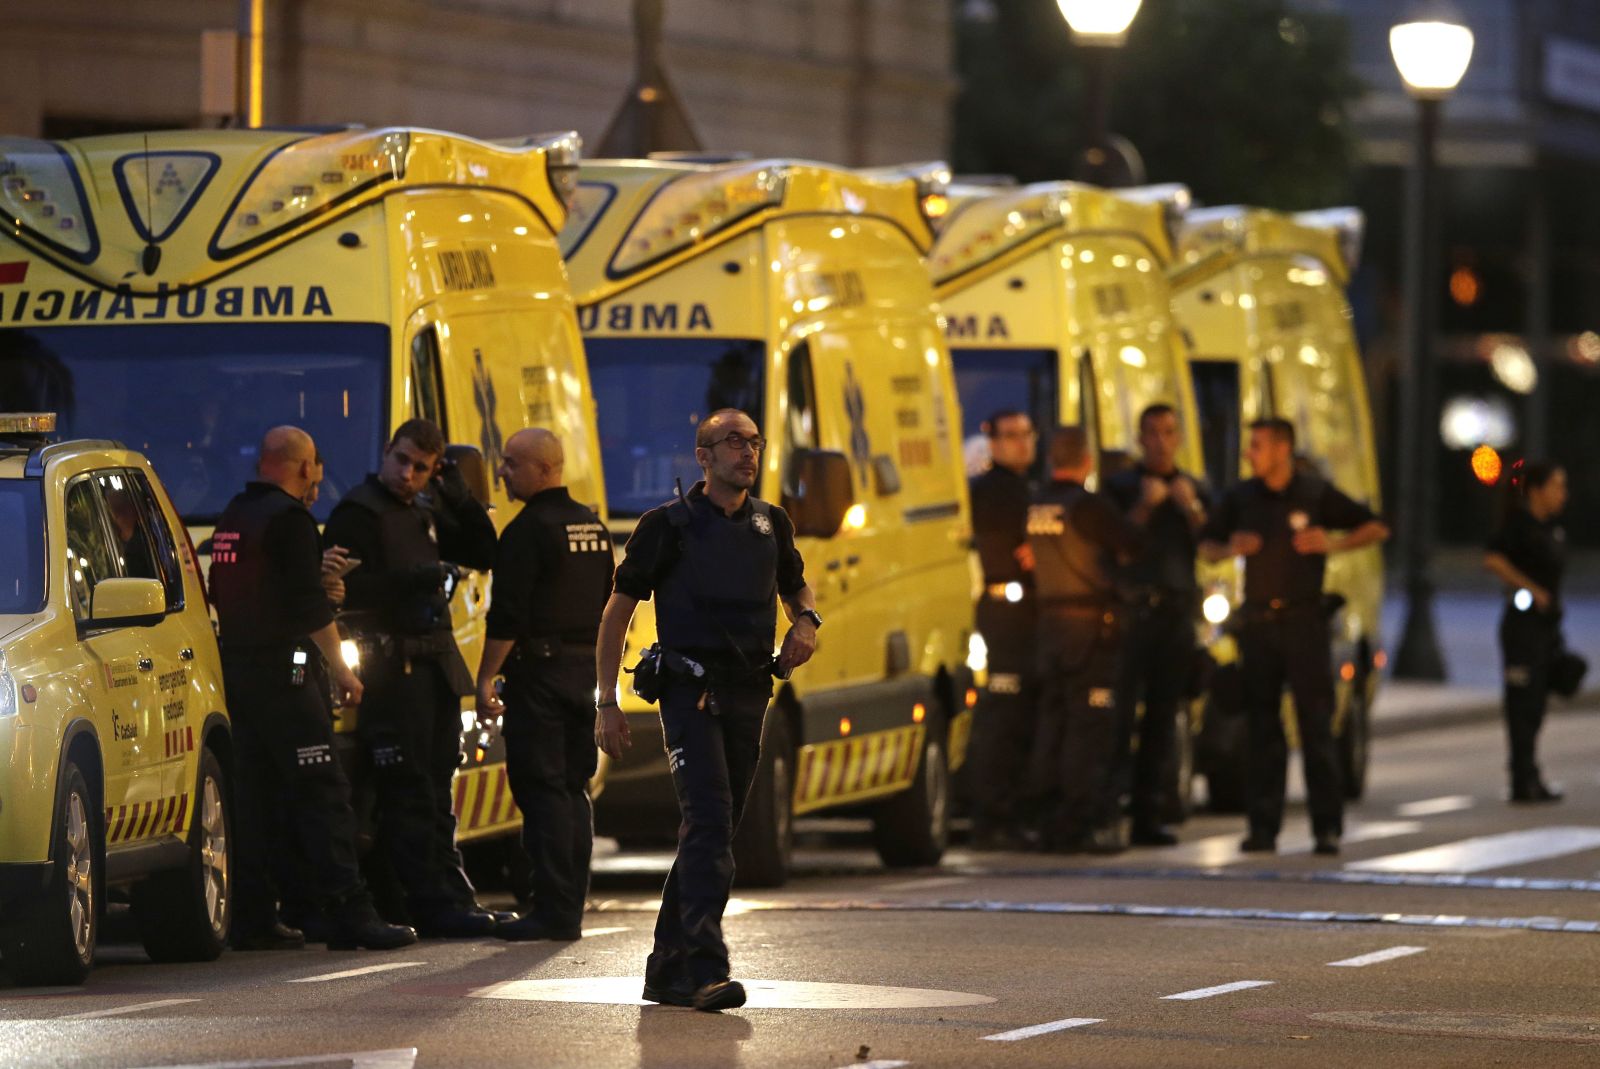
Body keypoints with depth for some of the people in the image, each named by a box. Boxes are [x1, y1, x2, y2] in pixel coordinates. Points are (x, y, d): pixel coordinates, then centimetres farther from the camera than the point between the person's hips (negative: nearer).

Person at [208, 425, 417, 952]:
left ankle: (254, 917, 8)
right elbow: (310, 604, -15)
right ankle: (348, 914, -14)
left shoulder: (233, 517, 15)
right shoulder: (289, 518, -11)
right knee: (321, 791, -9)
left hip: (237, 667, 9)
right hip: (282, 669, -9)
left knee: (256, 793, 10)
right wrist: (340, 668, -9)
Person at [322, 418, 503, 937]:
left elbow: (483, 555, 20)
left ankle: (454, 899, 14)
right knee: (407, 795, -9)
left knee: (435, 792, 11)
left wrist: (461, 499, 7)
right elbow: (342, 586, -16)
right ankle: (436, 904, -11)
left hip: (435, 663, 9)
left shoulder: (425, 514, 19)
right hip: (391, 665, -9)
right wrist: (410, 579, -24)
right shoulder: (357, 513, -5)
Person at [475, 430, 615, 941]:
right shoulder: (593, 527, 15)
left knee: (542, 788, -7)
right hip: (585, 669, 8)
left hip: (540, 669, -8)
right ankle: (569, 908, 11)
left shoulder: (529, 530, -12)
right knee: (572, 788, 10)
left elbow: (508, 615, -16)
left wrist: (486, 678, -11)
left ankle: (552, 911, -10)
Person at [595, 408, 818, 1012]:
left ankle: (669, 970, 21)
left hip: (749, 695, 6)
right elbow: (618, 611, 0)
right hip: (691, 691, -6)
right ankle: (706, 969, -27)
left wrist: (806, 621, 5)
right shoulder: (669, 526, -3)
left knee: (712, 833, 10)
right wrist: (607, 702, -6)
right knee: (708, 822, -19)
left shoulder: (771, 524, 12)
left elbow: (795, 587, 30)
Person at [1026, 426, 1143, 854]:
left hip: (1050, 622, 7)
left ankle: (1050, 822, 12)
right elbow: (1133, 545, -7)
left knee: (1052, 723, 11)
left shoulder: (1036, 506, 8)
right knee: (1090, 727, -5)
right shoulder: (1088, 506, -13)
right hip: (1090, 625, -7)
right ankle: (1078, 823, -8)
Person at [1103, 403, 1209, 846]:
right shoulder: (1120, 487, 7)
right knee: (1120, 712, -12)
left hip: (1177, 611, 4)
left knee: (1162, 718, 4)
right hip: (1130, 610, -4)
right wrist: (1144, 506, -13)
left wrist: (1192, 510, -8)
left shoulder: (1194, 490, 16)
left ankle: (1148, 816, 6)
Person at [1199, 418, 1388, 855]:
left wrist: (1334, 543, -12)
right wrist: (1229, 549, -5)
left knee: (1316, 725, -6)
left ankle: (1328, 827, -6)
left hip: (1303, 621, -3)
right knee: (1262, 727, 3)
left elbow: (1376, 528, 5)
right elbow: (1206, 546, 17)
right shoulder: (1242, 497, 10)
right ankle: (1263, 827, 5)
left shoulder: (1316, 494, 0)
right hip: (1258, 620, 3)